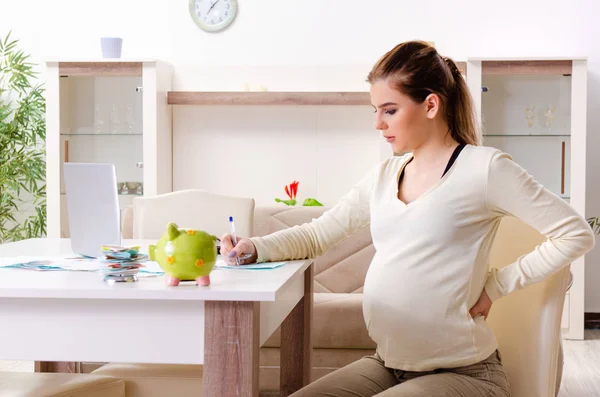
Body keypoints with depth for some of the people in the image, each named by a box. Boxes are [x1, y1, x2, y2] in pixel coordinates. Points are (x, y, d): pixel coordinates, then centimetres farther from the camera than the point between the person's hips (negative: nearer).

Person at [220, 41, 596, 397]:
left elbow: (576, 234, -9)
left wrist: (496, 285, -10)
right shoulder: (384, 176, 10)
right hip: (388, 365, 6)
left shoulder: (484, 167, -9)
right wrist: (255, 248, -3)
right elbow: (318, 234, 14)